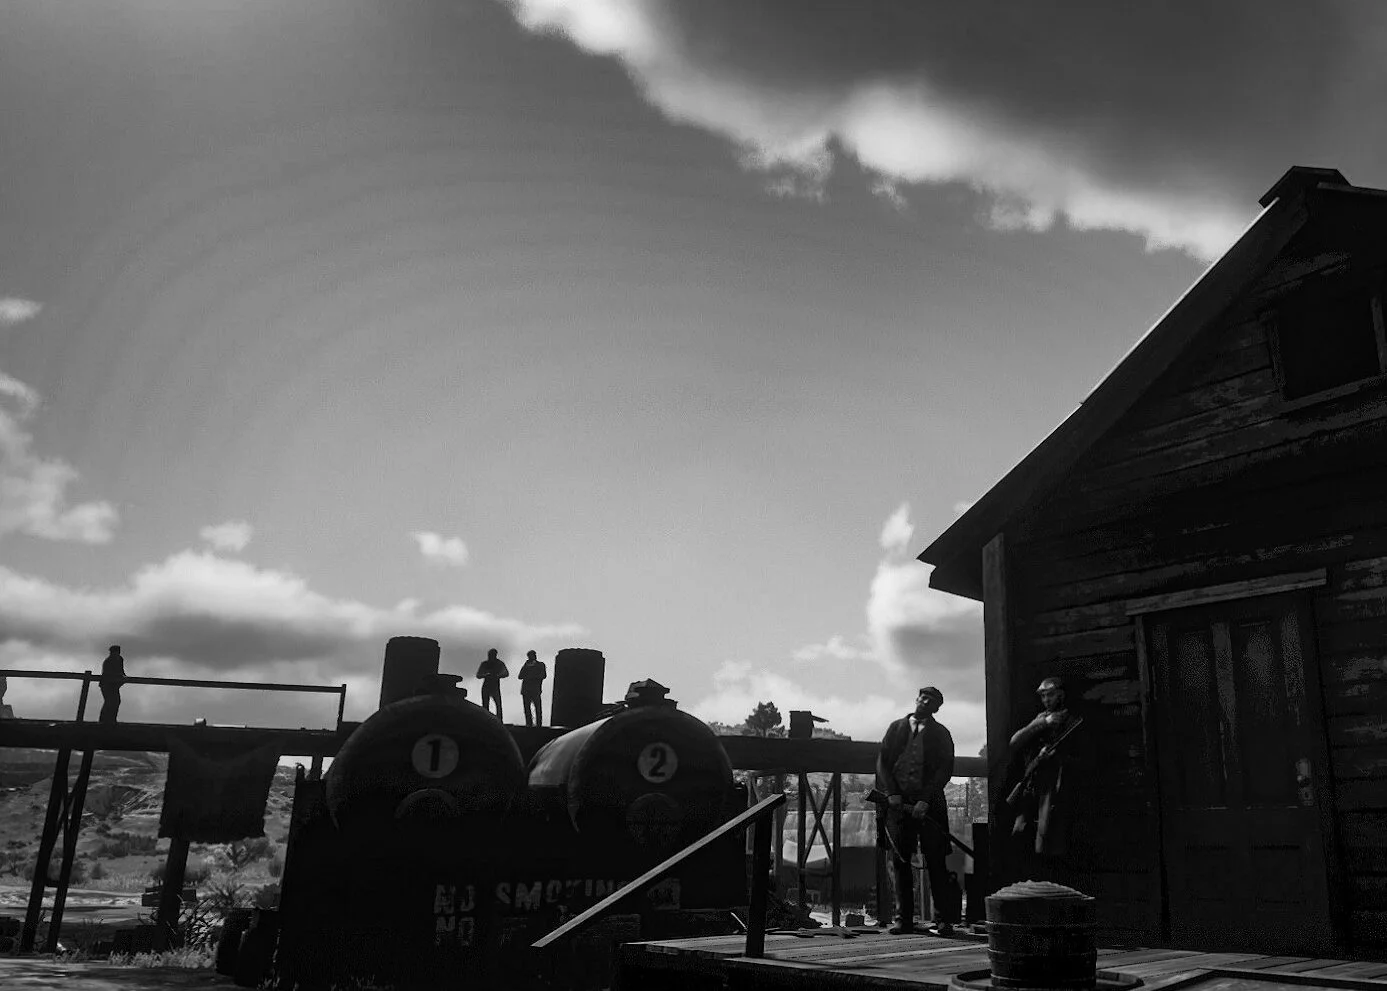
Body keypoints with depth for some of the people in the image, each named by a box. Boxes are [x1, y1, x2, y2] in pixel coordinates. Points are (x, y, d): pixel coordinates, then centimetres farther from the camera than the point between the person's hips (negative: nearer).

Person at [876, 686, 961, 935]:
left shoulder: (941, 734, 6)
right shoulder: (896, 728, 12)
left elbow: (945, 769, -2)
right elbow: (882, 761, 9)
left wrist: (925, 800, -12)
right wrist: (891, 793, -6)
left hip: (928, 804, -2)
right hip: (898, 802, 2)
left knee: (936, 862, -4)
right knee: (900, 861, 3)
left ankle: (946, 919, 2)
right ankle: (905, 919, 9)